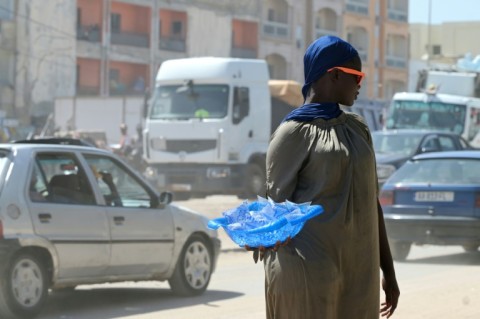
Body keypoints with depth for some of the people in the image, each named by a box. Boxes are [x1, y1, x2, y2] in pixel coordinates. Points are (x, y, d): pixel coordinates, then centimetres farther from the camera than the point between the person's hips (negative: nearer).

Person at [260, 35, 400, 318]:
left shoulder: (357, 129, 16)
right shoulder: (293, 133, -4)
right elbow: (277, 205, -5)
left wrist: (388, 271, 16)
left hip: (358, 271, 7)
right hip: (308, 272, -7)